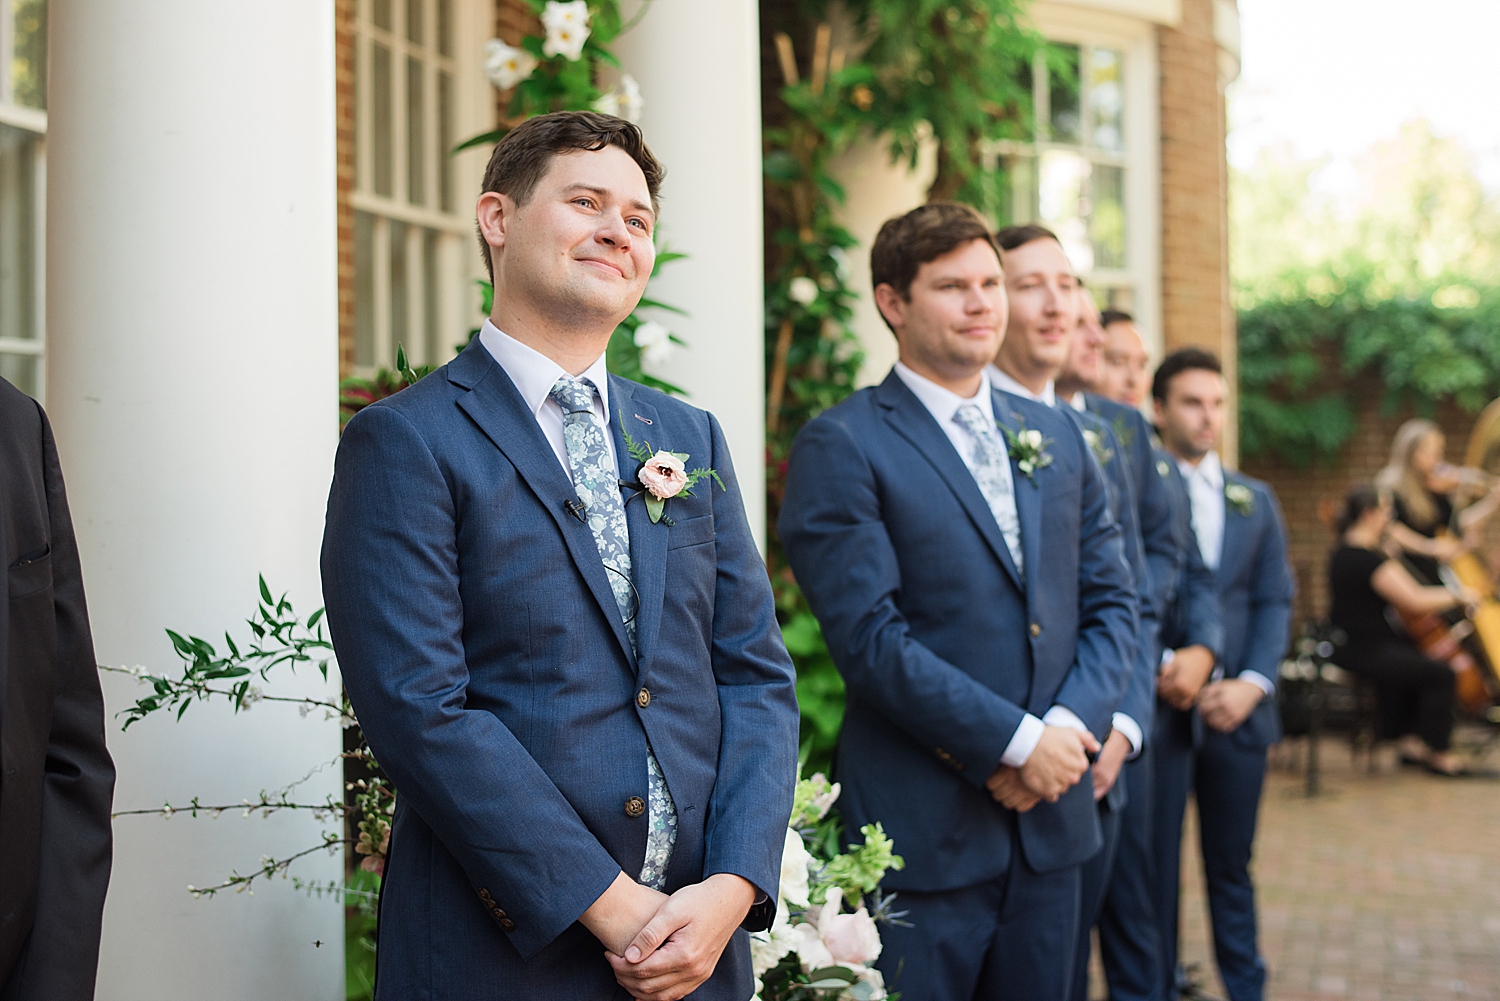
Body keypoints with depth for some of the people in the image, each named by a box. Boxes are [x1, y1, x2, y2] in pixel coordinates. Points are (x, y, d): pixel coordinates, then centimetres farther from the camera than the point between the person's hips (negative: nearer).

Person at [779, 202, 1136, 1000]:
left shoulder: (1055, 436, 13)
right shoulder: (842, 447, -7)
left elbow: (1110, 598, 12)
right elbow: (869, 634, -15)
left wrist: (1072, 726, -6)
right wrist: (1017, 742, -16)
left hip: (1051, 815, 6)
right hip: (923, 828, -6)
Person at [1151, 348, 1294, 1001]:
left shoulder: (1254, 500, 13)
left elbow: (1275, 601, 9)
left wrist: (1253, 683, -5)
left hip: (1237, 708, 4)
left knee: (1231, 866, 12)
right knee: (1152, 866, 3)